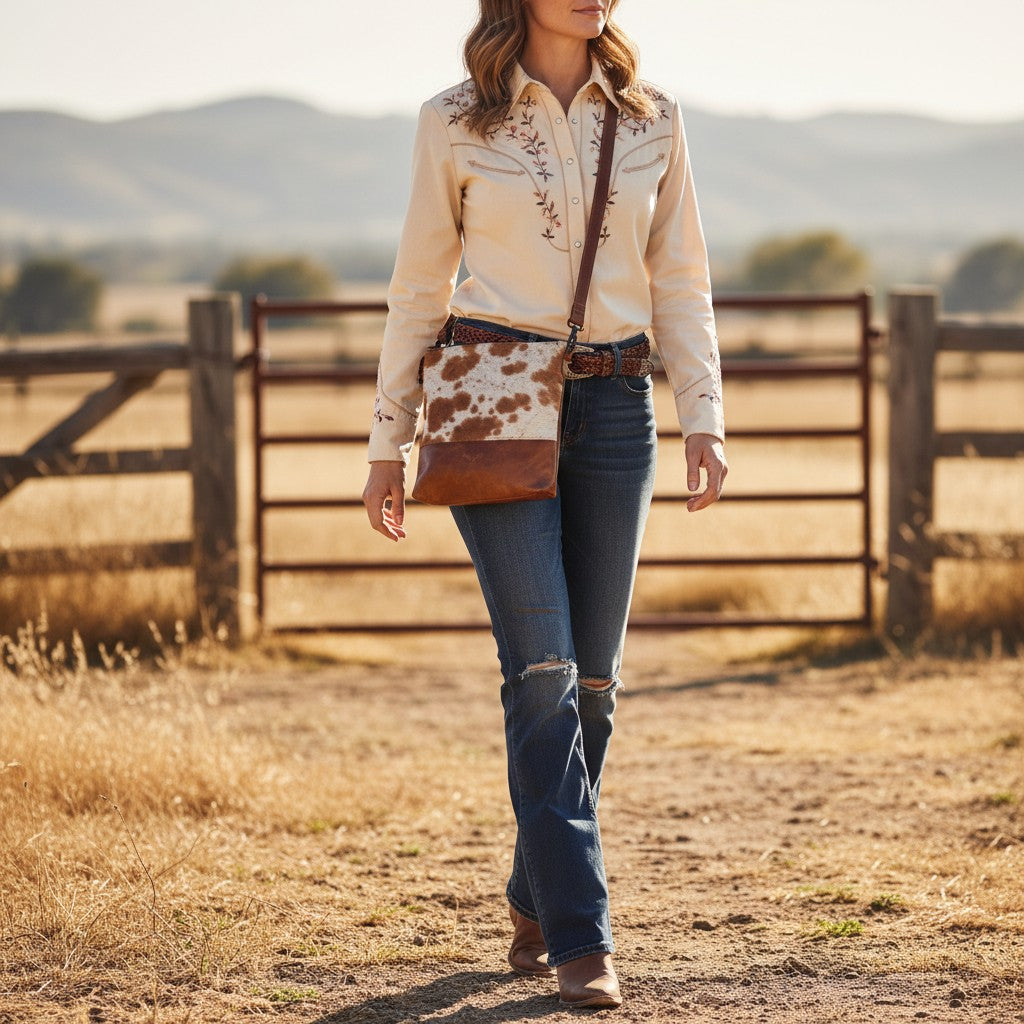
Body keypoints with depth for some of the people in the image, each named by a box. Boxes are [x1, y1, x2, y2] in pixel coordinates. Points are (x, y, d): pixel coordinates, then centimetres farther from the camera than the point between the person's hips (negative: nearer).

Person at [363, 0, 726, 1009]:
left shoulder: (652, 122, 8)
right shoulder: (456, 124, 1)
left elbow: (679, 283, 11)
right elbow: (419, 285, 6)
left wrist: (703, 419, 0)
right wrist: (389, 443, 5)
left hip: (612, 405, 3)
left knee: (590, 679, 6)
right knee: (542, 668, -12)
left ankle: (535, 897, 26)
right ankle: (581, 939, -11)